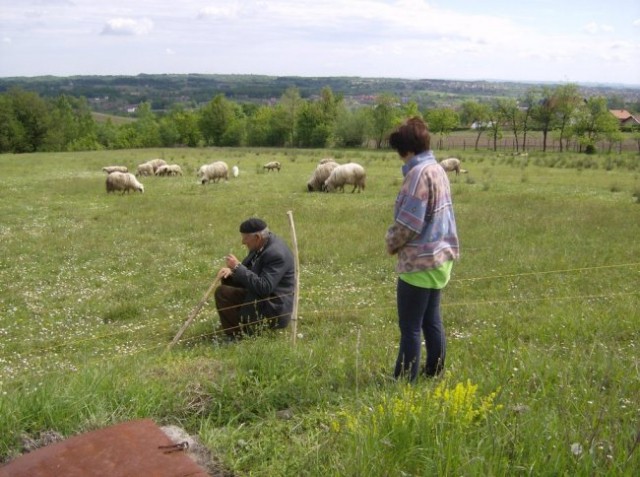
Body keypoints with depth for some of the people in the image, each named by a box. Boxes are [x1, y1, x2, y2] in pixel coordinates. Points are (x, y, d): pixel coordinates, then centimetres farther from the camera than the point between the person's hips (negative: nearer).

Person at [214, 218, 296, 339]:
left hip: (272, 308, -10)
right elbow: (247, 269, 16)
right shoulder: (262, 244, 3)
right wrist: (232, 270, -7)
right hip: (261, 297, 10)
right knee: (227, 280, 17)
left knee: (222, 293, -16)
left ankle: (237, 336, -7)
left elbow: (264, 288, -32)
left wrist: (238, 267, -28)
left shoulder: (276, 253, -26)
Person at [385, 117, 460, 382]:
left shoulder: (419, 173, -18)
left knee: (410, 326, -1)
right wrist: (397, 241, 10)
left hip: (420, 260, -10)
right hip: (440, 256, 10)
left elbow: (409, 221, -21)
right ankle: (434, 373, 29)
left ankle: (405, 380, 6)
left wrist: (391, 242, -4)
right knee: (431, 320, 18)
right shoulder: (437, 169, 11)